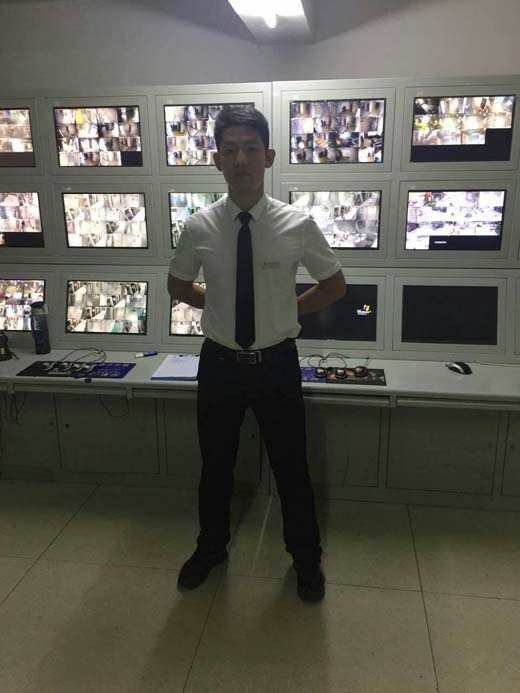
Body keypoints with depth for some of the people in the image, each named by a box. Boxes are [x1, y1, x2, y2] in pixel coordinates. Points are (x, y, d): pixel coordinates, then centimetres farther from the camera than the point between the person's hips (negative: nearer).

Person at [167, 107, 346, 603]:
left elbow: (335, 285, 4)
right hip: (219, 364, 2)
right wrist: (218, 303, 3)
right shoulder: (199, 227, -7)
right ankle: (211, 548, 46)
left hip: (277, 364, -1)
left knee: (291, 467, 15)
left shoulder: (297, 225, -11)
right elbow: (178, 286, 11)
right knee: (215, 465, 19)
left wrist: (290, 309, -1)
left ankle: (305, 558, 41)